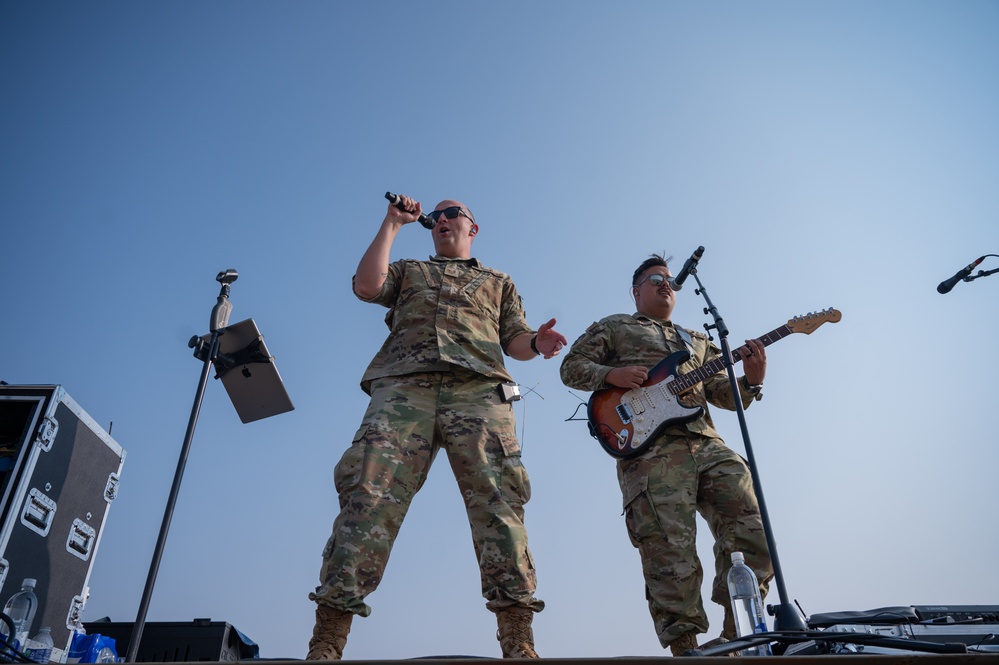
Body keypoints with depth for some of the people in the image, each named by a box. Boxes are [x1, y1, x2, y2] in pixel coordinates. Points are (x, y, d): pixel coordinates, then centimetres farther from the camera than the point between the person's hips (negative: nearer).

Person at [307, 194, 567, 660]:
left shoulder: (498, 282, 35)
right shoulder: (408, 271, 36)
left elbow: (514, 341, 22)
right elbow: (366, 286, 14)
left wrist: (536, 343, -2)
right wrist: (392, 224, 19)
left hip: (478, 388, 0)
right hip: (403, 384, 0)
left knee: (496, 499, -18)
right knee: (369, 493, -19)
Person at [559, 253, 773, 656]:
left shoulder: (697, 342, 32)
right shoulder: (612, 328, 20)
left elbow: (723, 393, 22)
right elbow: (571, 367, 11)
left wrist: (751, 383, 0)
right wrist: (611, 374, -8)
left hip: (707, 445, 5)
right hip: (650, 448, -5)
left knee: (750, 530, -9)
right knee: (671, 555, -13)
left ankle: (735, 637, 3)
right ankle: (685, 648, -4)